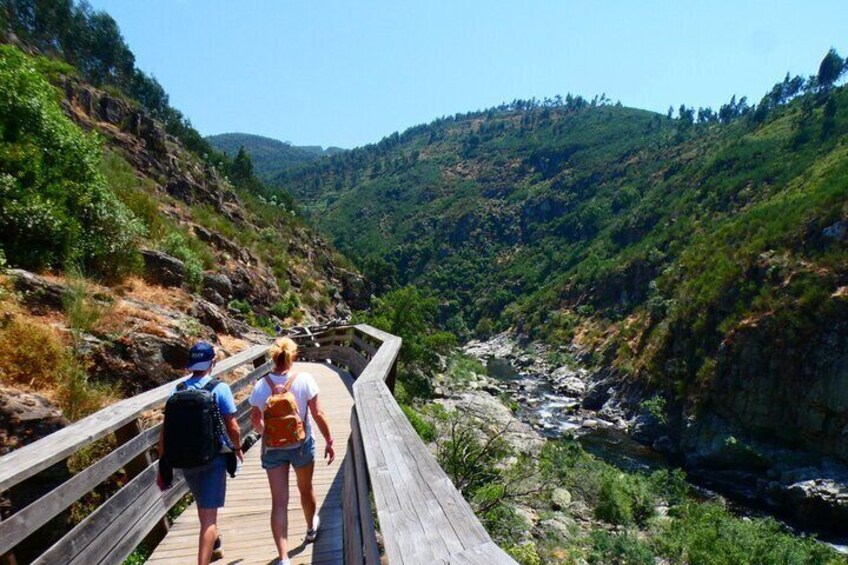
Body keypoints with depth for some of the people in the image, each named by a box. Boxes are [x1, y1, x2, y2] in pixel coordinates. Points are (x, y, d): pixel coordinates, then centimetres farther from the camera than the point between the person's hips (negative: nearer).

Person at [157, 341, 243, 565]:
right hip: (213, 458, -5)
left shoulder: (177, 390, -2)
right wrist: (238, 448, 8)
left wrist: (162, 466, 6)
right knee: (209, 515, 1)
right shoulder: (220, 388, -12)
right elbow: (232, 426, -11)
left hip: (185, 459, 5)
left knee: (203, 506, 26)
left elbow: (165, 432, -1)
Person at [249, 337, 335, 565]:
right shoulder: (305, 380, -17)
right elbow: (318, 414, -13)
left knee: (279, 502, 5)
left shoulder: (261, 385, -13)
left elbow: (255, 420, -7)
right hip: (301, 445, 0)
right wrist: (329, 441, -2)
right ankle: (311, 528, 49)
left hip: (272, 448, 0)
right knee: (306, 489, 24)